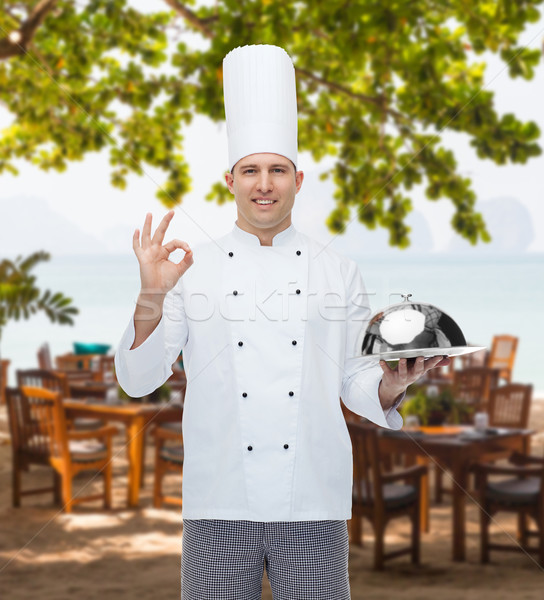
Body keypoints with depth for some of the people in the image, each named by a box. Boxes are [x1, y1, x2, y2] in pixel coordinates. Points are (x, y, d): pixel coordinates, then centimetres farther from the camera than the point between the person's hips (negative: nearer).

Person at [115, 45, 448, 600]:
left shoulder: (337, 271, 7)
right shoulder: (196, 269, 4)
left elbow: (355, 382, 10)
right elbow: (137, 381, 0)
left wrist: (392, 384, -11)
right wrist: (152, 298, -14)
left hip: (313, 506, 1)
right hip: (220, 504, 0)